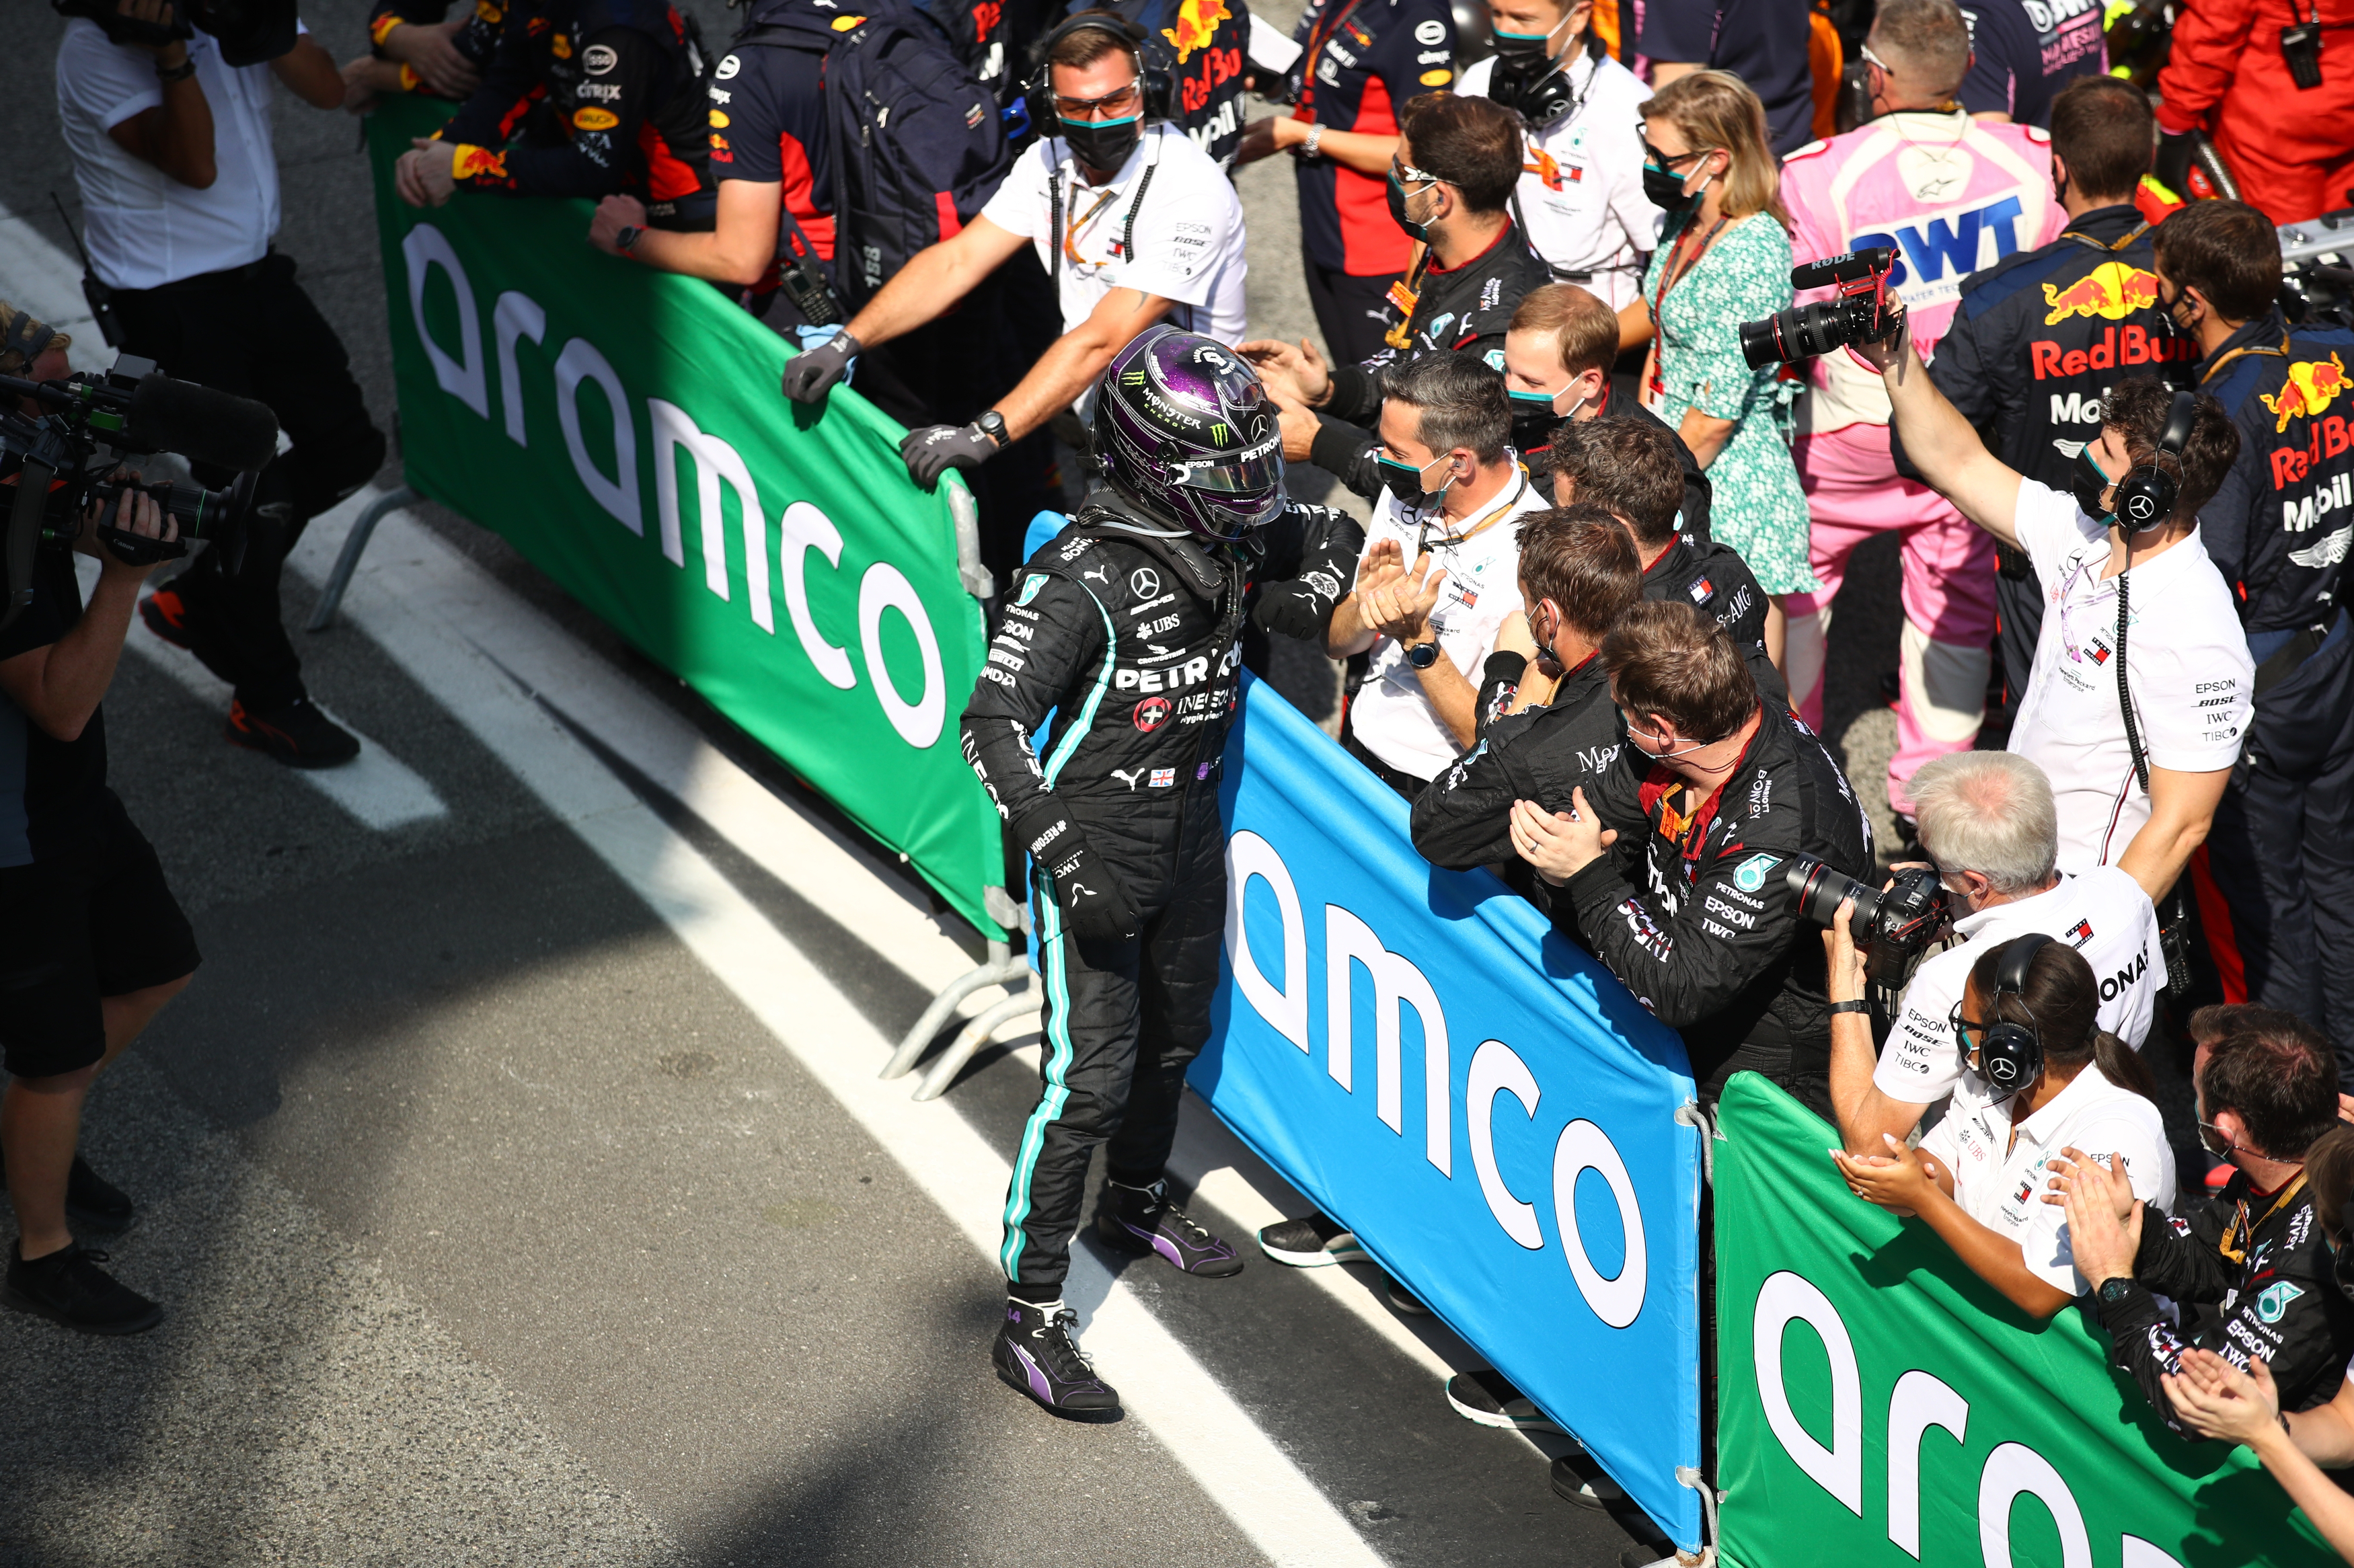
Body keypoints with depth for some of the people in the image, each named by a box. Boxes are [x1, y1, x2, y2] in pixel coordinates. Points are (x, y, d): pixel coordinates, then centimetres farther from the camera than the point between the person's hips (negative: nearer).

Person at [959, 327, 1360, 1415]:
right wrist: (1063, 856, -33)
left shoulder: (1227, 537, -3)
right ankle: (1030, 1318, 1)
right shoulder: (1084, 579, -26)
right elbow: (992, 721, -29)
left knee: (1174, 1036, 25)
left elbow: (1328, 537, 17)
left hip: (1191, 836, 8)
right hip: (1096, 851, -8)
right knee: (1089, 1081, -8)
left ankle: (1136, 1205, 52)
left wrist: (1308, 592, -6)